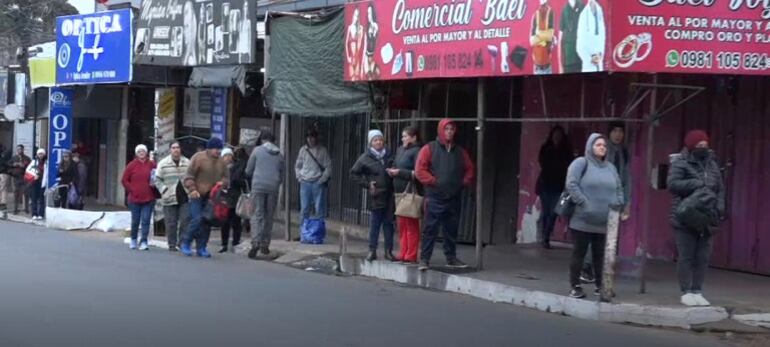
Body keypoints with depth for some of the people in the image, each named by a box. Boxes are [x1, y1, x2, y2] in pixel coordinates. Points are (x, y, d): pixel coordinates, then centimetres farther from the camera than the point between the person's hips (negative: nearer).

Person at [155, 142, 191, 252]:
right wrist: (164, 191, -10)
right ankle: (172, 244, 10)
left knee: (185, 221, -3)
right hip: (170, 199, -2)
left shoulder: (187, 163, 8)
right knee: (171, 223, 1)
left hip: (185, 198, 2)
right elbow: (158, 180, 2)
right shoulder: (163, 163, 1)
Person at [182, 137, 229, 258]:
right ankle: (186, 243, 1)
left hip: (211, 197, 6)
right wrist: (192, 189, -19)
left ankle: (201, 248, 13)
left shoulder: (221, 162, 11)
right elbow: (189, 176, -7)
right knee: (197, 219, -15)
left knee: (207, 223, 4)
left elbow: (226, 178, 20)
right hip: (197, 195, -5)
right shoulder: (198, 158, -6)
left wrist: (223, 182, -3)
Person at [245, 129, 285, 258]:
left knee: (257, 215, -4)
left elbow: (248, 171, 6)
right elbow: (282, 174, 14)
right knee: (269, 216, 10)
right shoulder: (279, 154, 10)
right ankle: (265, 244, 11)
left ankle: (255, 242, -20)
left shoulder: (257, 151, 1)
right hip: (273, 188, 3)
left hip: (258, 186, -3)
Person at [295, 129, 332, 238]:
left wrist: (323, 179, -11)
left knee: (319, 209, -4)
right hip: (305, 183, 3)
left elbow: (328, 167, 0)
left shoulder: (322, 150, 2)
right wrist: (299, 177, 4)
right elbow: (297, 165, 19)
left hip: (318, 183, -3)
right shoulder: (303, 150, 11)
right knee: (304, 209, 4)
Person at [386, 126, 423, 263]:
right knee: (401, 225, 11)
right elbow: (395, 165, 21)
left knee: (411, 225, -2)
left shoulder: (417, 151, -11)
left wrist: (400, 172, -16)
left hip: (411, 193, -8)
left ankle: (411, 255, 2)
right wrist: (391, 171, -1)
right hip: (399, 191, 8)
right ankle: (403, 253, 18)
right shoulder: (400, 150, 14)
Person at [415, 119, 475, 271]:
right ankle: (424, 259, 0)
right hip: (434, 197, -4)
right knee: (430, 229, -4)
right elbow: (420, 170, -5)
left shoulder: (460, 152, 12)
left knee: (452, 230, 10)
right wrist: (433, 181, -10)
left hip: (454, 198, 4)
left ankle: (451, 258, 20)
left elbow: (470, 170, 18)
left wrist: (465, 182, 3)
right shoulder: (429, 149, 0)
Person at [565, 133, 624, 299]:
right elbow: (571, 185, -12)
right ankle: (575, 286, 8)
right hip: (582, 221, -5)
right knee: (579, 253, 1)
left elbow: (619, 189, 23)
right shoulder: (581, 163, -2)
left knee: (600, 254, 8)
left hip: (604, 222, 5)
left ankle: (600, 286, 15)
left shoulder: (610, 167, 18)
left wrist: (617, 203, 6)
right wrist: (583, 203, -17)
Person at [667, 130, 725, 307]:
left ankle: (697, 292, 13)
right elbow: (673, 184, -17)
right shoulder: (680, 163, -5)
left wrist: (720, 208, -1)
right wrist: (699, 183, -18)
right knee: (686, 257, -2)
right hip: (686, 218, -5)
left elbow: (720, 188, 14)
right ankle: (686, 292, 5)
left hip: (706, 218, 5)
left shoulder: (712, 164, 13)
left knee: (703, 258, 5)